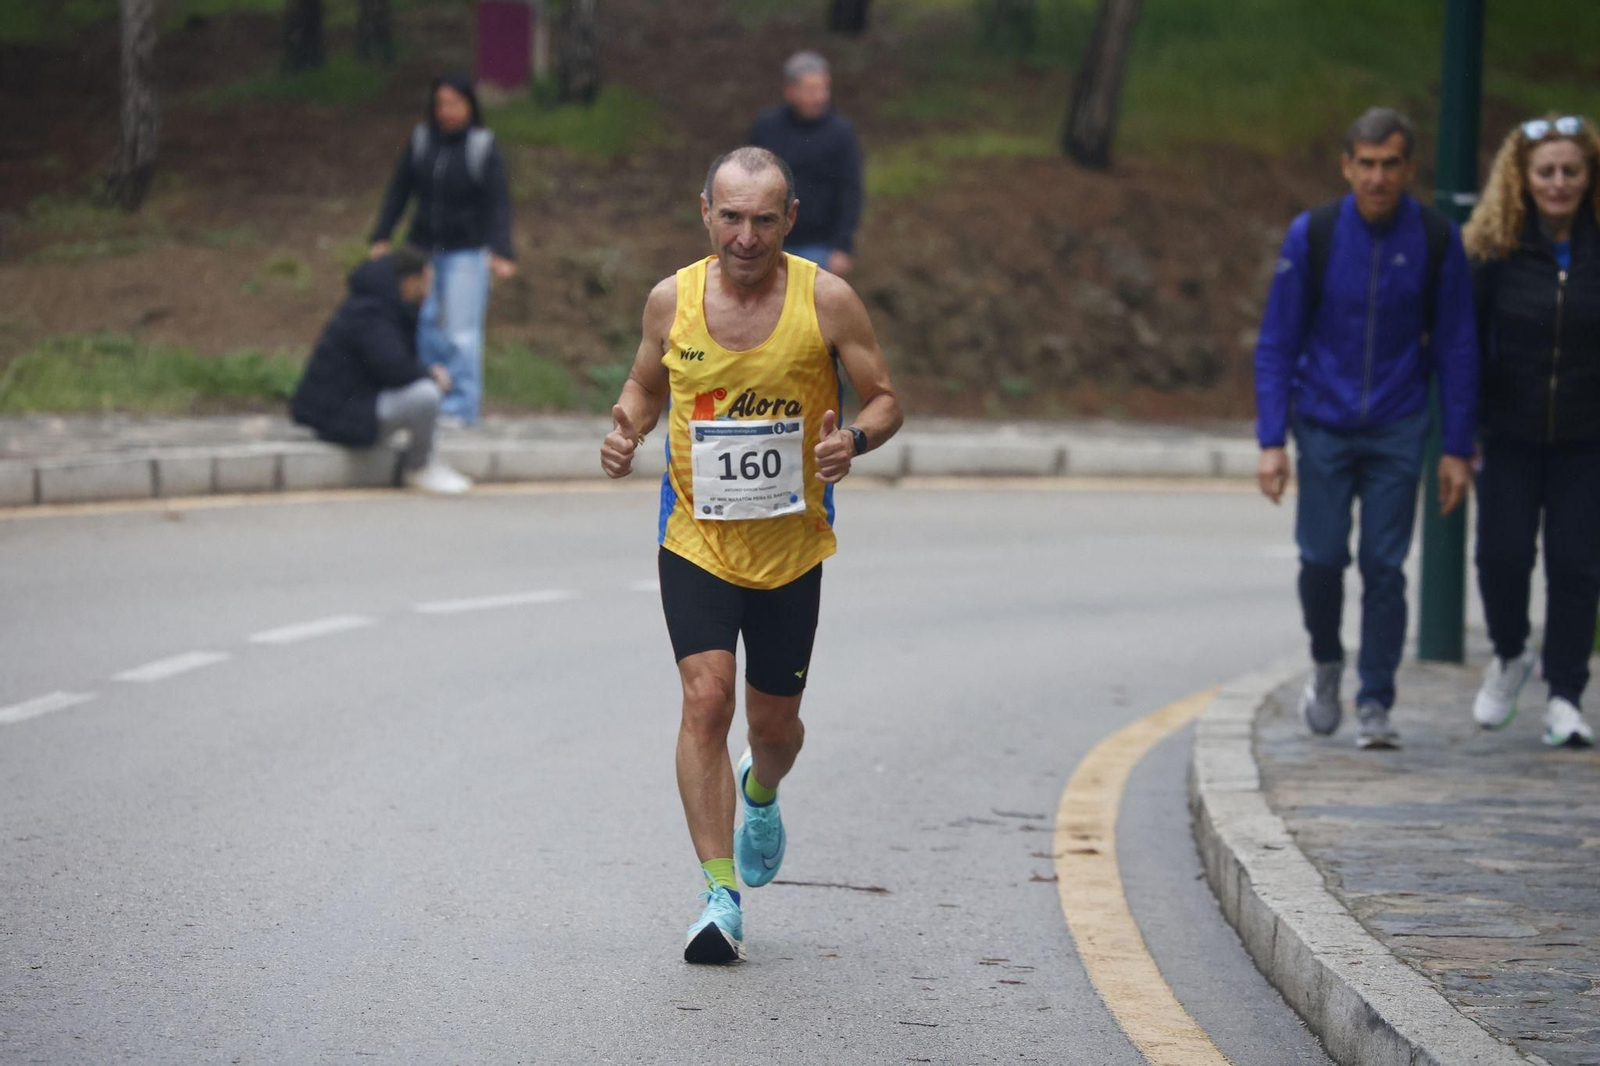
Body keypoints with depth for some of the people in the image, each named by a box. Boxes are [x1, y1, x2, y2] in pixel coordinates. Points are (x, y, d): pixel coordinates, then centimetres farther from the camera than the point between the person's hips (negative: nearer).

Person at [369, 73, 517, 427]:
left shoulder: (482, 146, -9)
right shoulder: (421, 139, 1)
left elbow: (498, 203, -13)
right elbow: (399, 190, 8)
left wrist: (501, 251, -24)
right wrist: (381, 237, 5)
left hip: (465, 251, -4)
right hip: (423, 247, 4)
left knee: (461, 329, -6)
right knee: (422, 324, 6)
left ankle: (461, 406, 1)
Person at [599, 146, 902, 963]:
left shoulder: (826, 300, -9)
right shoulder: (671, 300, -4)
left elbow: (885, 399, -1)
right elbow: (647, 384, 14)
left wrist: (854, 440, -22)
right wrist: (628, 429, -8)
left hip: (791, 544, 0)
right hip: (694, 537, 0)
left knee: (774, 719, 11)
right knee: (706, 698, -17)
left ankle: (761, 795, 49)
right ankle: (720, 894, -13)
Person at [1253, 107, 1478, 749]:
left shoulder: (1436, 240, -4)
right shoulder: (1312, 234, -5)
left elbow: (1456, 349, 3)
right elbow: (1276, 343, -1)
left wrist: (1457, 449, 0)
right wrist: (1272, 441, -7)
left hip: (1397, 429, 0)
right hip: (1323, 425, 0)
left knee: (1384, 565, -4)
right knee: (1321, 557, -4)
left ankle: (1375, 705, 6)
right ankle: (1326, 666, 23)